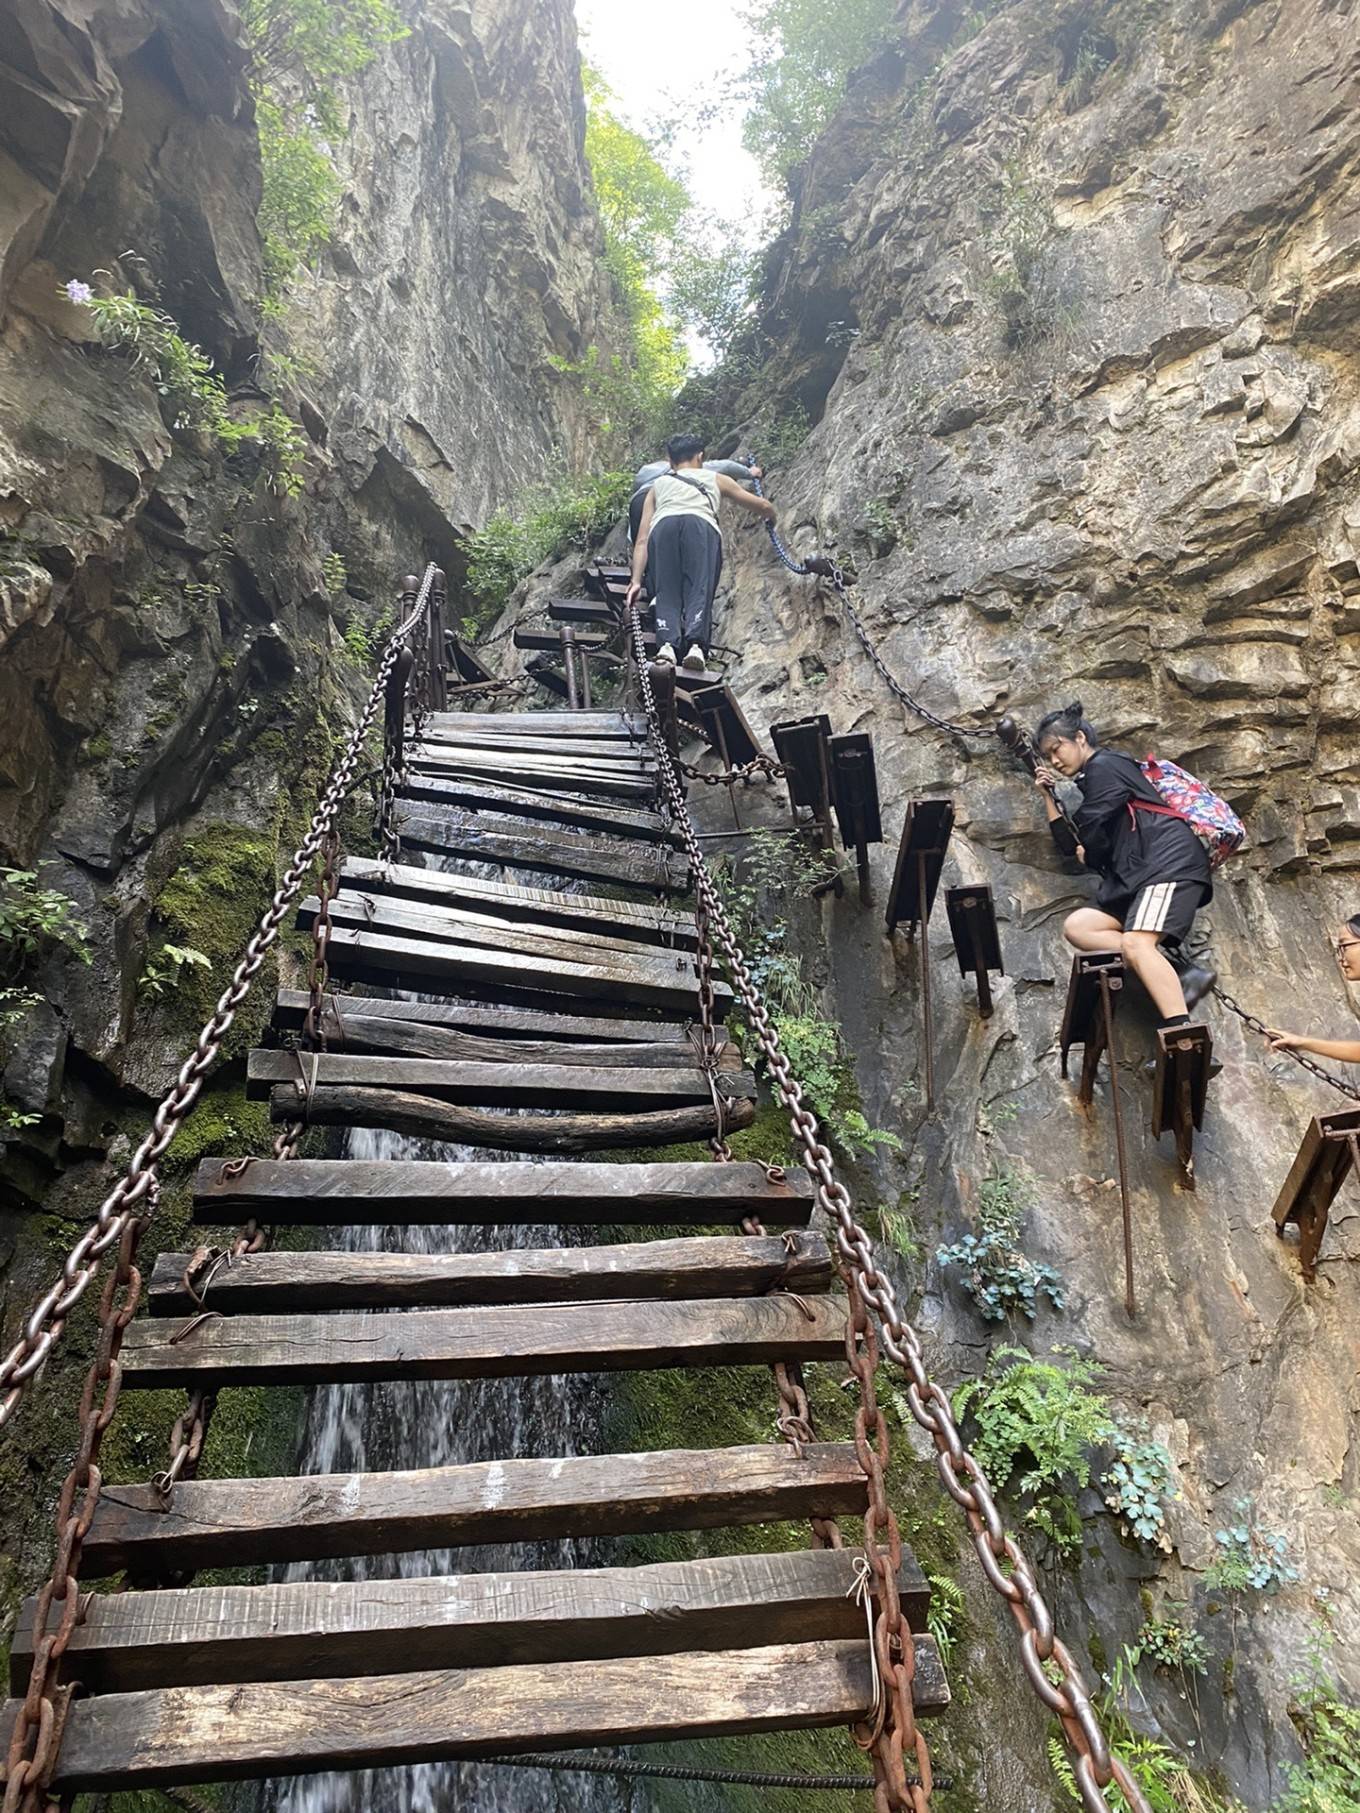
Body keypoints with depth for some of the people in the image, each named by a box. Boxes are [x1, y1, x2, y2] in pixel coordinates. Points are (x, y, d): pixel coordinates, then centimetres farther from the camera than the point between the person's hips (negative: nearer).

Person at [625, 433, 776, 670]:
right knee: (699, 590, -13)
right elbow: (763, 506, 43)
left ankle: (667, 643, -33)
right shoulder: (715, 479, 37)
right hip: (701, 525, -1)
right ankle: (696, 644, -39)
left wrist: (636, 581, 21)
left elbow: (642, 540, 26)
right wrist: (770, 517, 66)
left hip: (664, 526, 1)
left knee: (666, 593, -5)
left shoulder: (658, 485, 38)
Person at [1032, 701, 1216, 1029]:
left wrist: (1089, 856, 16)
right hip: (1138, 875, 10)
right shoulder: (1093, 781, 28)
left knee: (1135, 944, -28)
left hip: (1170, 863, -10)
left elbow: (1092, 839, -6)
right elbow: (1070, 844, 28)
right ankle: (1180, 972, -16)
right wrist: (1048, 795, 23)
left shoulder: (1103, 766, -1)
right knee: (1076, 927, -3)